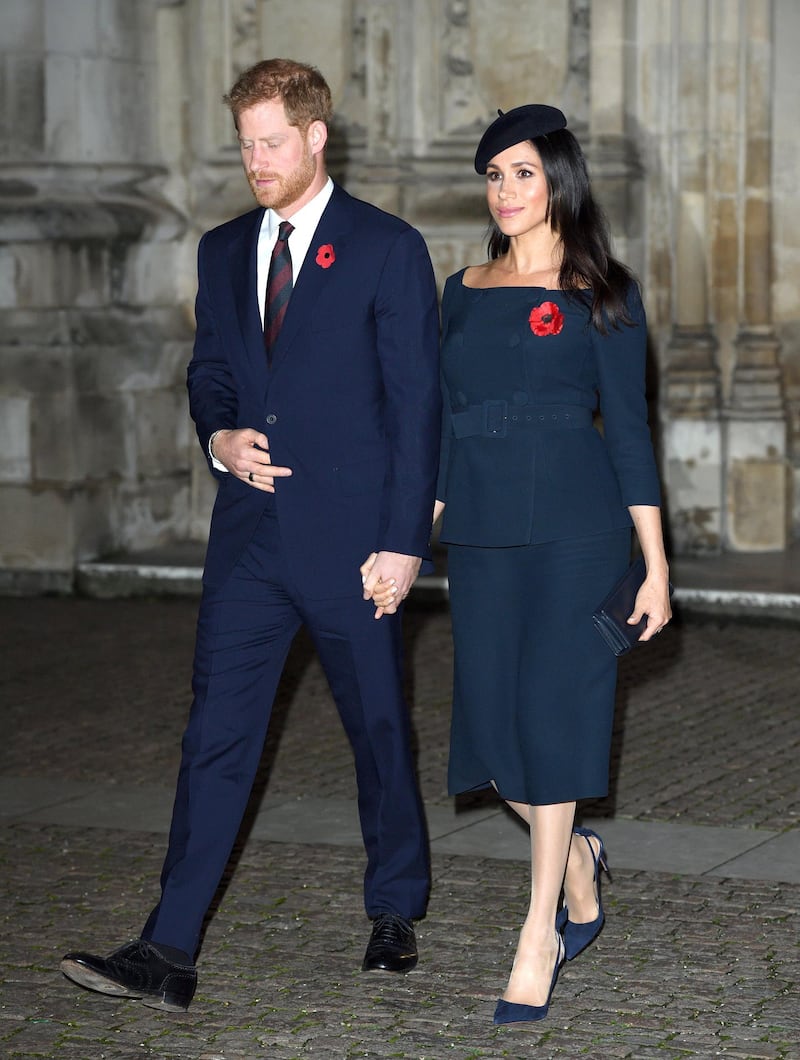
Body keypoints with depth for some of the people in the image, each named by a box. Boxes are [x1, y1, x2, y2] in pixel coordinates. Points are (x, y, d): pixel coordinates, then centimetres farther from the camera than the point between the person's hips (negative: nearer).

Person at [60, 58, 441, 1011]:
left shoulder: (388, 251, -5)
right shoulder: (223, 252, 11)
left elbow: (416, 404, -7)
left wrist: (404, 540, -12)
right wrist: (220, 438, -4)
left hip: (351, 537, -4)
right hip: (249, 537, 4)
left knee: (377, 727, 9)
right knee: (216, 734, -2)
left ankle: (396, 914, 29)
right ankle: (167, 953, -4)